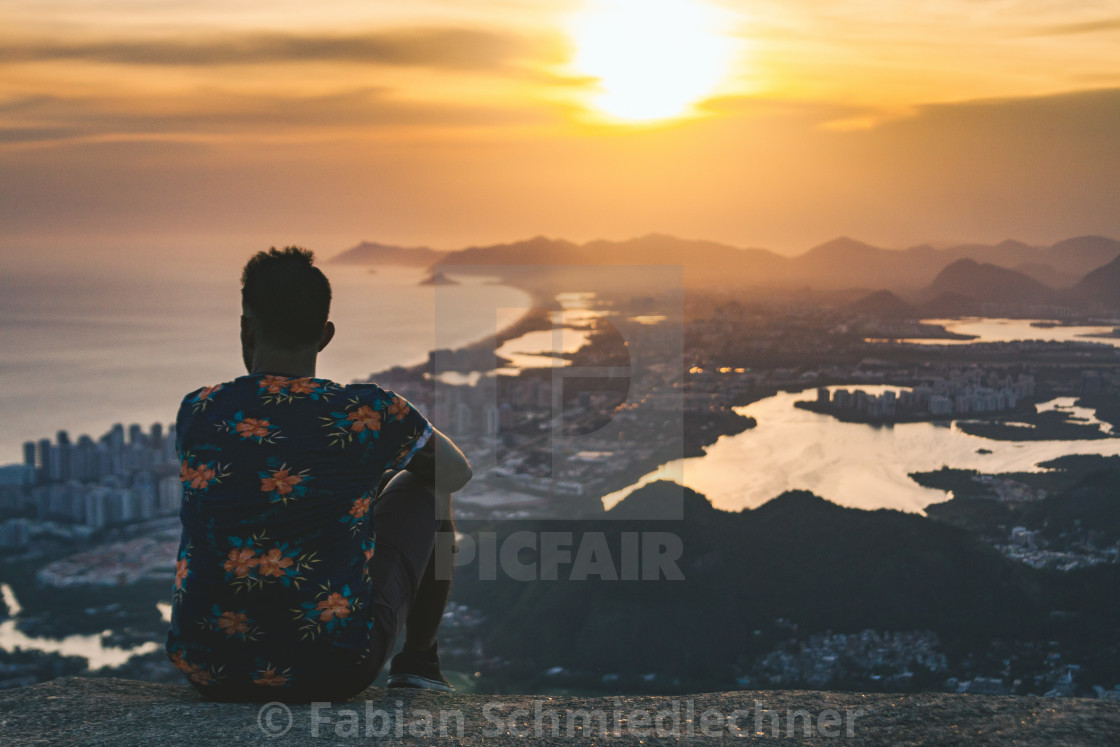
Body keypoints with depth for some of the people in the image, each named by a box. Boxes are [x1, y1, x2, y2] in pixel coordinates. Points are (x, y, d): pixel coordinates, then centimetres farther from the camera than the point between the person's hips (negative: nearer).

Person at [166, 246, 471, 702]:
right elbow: (457, 472, 9)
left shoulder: (196, 412, -4)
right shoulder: (369, 414, -11)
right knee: (425, 487, 20)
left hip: (206, 673, 3)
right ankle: (417, 661, 32)